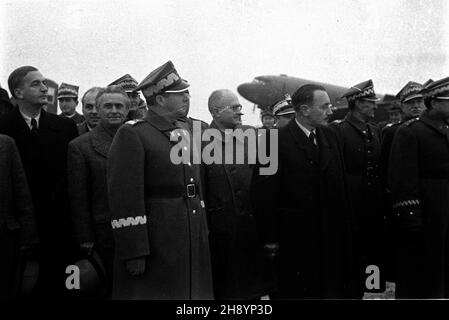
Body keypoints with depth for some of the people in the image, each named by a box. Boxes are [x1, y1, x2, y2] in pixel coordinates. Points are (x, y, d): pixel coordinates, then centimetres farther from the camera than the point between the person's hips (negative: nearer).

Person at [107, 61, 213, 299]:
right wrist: (134, 252, -18)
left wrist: (203, 234, 15)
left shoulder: (186, 131, 14)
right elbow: (124, 198, -15)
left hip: (193, 242, 7)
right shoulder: (132, 134, -10)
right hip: (154, 242, -7)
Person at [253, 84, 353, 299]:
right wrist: (270, 238, -11)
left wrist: (343, 225, 9)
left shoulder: (330, 137, 10)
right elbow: (266, 194, -11)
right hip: (295, 239, -5)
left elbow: (340, 184, 13)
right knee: (295, 290, 5)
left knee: (334, 289, 8)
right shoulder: (278, 142, -11)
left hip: (330, 234, 6)